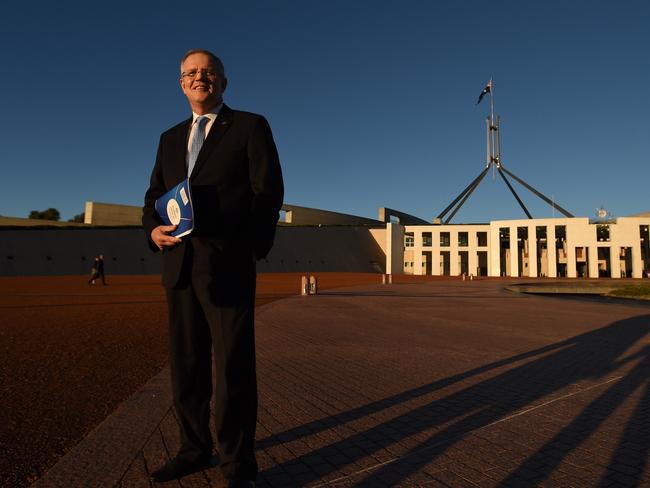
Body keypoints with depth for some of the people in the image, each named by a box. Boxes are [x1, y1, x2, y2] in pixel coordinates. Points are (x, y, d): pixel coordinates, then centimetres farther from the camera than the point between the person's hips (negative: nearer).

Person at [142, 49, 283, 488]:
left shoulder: (250, 126, 4)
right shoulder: (171, 138, 21)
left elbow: (269, 191, -3)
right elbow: (154, 194, 19)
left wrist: (251, 250, -9)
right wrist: (154, 228, -2)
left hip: (228, 267, -5)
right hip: (179, 267, 6)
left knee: (233, 369, 0)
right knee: (186, 367, 13)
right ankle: (196, 449, 30)